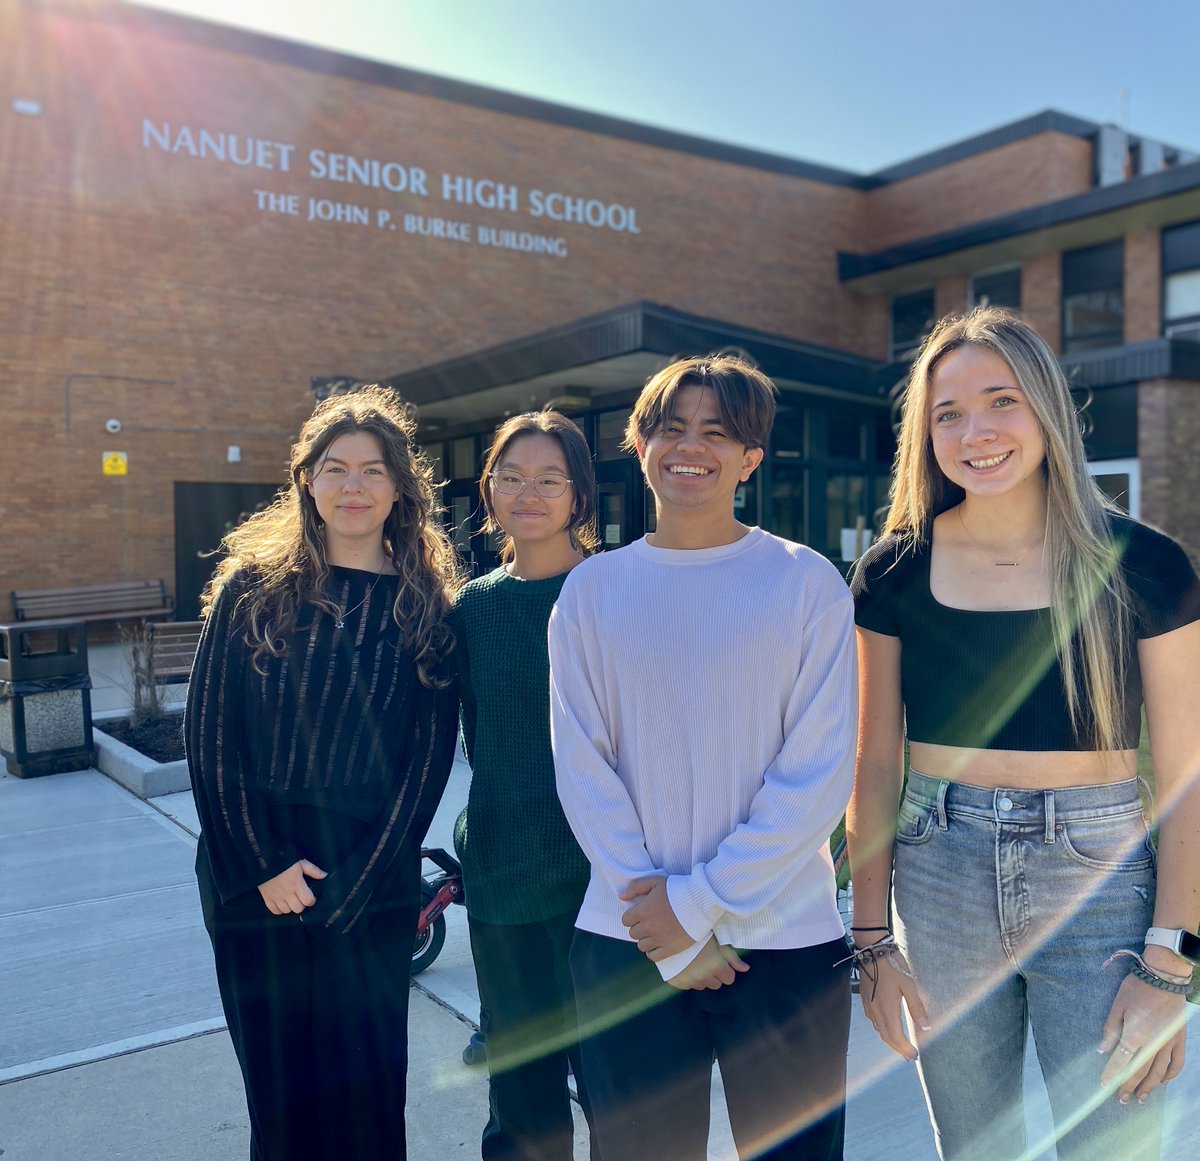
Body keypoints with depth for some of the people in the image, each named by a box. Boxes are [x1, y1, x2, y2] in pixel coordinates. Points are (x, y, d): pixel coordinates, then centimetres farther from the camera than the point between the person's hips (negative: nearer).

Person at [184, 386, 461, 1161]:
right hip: (255, 884, 0)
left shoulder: (426, 607, -2)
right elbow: (209, 733, -3)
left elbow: (429, 758, -4)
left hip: (373, 891, 0)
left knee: (367, 1093, 9)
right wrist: (260, 866, -9)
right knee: (280, 1087, 12)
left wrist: (348, 885, -9)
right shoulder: (253, 588, -1)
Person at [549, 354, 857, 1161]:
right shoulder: (592, 591, 2)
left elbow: (821, 771, -7)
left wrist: (701, 900, -11)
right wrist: (670, 936, -8)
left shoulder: (807, 583, -3)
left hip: (783, 941, -1)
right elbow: (582, 768, -1)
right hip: (627, 944, 2)